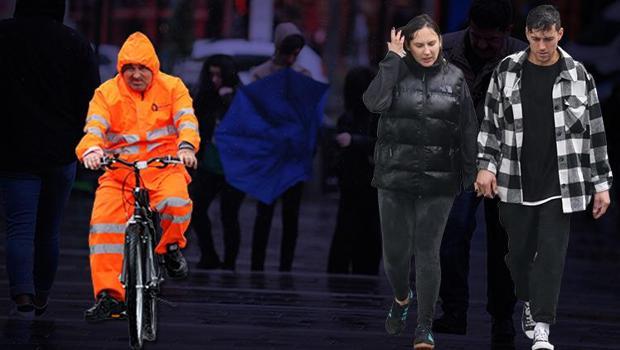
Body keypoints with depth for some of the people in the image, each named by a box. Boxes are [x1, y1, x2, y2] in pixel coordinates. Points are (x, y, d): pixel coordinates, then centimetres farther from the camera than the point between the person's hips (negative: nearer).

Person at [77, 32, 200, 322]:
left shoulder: (172, 88, 4)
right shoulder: (106, 94, 4)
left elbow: (186, 120, -9)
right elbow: (94, 127, -8)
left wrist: (186, 146, -31)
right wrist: (92, 150, -32)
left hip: (163, 166, -1)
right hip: (119, 170, 1)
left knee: (176, 203, -33)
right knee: (103, 223, -20)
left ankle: (171, 246, 1)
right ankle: (109, 295, -16)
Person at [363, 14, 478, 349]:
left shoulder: (455, 79, 4)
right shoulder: (395, 72, 0)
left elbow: (468, 131, 6)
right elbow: (374, 103, -20)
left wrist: (470, 174, 3)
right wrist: (393, 59, -16)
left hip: (438, 182, 0)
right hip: (395, 177, 0)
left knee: (427, 252, -2)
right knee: (395, 250, 5)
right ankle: (402, 297, 37)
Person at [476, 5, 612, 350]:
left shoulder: (578, 76, 0)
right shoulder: (507, 72, 2)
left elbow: (595, 131, 3)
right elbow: (491, 122, 8)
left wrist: (602, 184, 2)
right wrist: (486, 166, -2)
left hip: (560, 184, -2)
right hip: (516, 182, 2)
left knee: (552, 253, -8)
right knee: (520, 251, 10)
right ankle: (530, 303, 36)